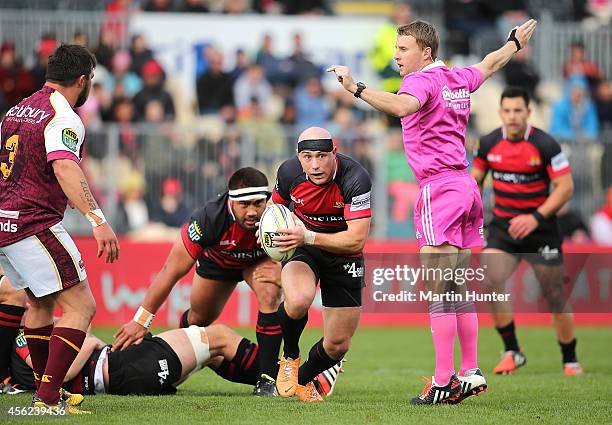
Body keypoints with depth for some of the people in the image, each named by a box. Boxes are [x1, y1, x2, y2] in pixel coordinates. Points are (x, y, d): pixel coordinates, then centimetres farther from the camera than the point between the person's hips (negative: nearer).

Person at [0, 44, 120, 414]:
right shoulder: (64, 117, -12)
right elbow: (64, 168, -28)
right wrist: (97, 219, -37)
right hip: (34, 226, -9)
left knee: (41, 302, 25)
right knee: (81, 306, -8)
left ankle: (44, 392, 29)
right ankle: (48, 398, -18)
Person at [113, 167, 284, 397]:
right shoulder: (210, 217, -42)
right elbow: (171, 272, -34)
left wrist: (281, 272, -42)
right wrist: (141, 321, -30)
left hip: (260, 259, 0)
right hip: (216, 259, 0)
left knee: (270, 295, -29)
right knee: (199, 319, 15)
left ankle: (267, 378, -18)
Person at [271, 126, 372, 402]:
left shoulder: (356, 179, -28)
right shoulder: (289, 172, -17)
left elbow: (356, 240, -30)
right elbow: (276, 204, 8)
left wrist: (308, 237, -40)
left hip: (343, 254, 0)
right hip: (301, 248, 0)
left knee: (338, 345, 1)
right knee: (299, 300, -35)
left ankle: (303, 379, 35)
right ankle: (290, 357, -3)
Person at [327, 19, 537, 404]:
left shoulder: (424, 80, -10)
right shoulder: (458, 80, 15)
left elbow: (402, 106, -33)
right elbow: (490, 64, 36)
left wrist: (356, 88, -42)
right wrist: (516, 42, 55)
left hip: (439, 188, -9)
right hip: (465, 185, 9)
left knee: (438, 292, -10)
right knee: (459, 289, 13)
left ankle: (444, 382, -13)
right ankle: (471, 372, 15)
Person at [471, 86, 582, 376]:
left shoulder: (545, 145, -14)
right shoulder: (489, 143, -1)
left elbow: (565, 186, -15)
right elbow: (475, 178, 15)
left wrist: (536, 217, -24)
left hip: (541, 228, -3)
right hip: (502, 226, 3)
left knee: (555, 297, 0)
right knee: (492, 283, -18)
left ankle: (570, 361, 18)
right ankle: (512, 352, -3)